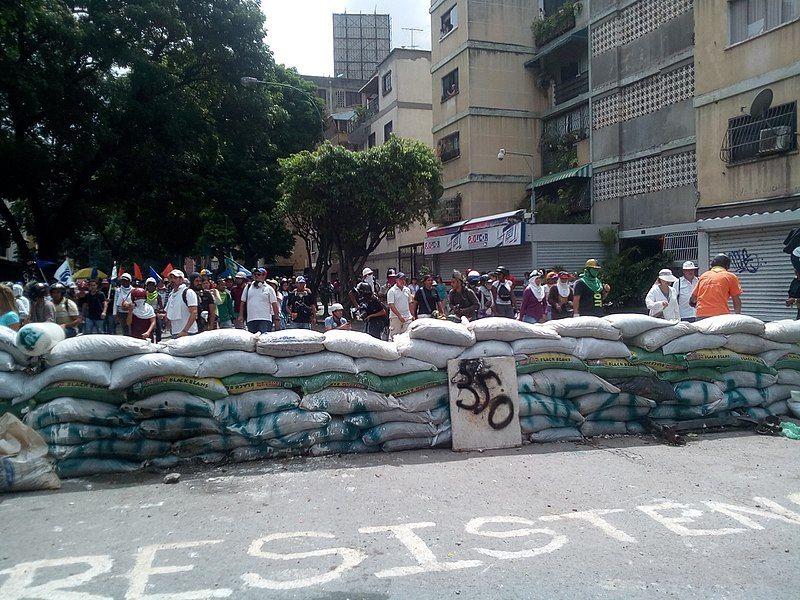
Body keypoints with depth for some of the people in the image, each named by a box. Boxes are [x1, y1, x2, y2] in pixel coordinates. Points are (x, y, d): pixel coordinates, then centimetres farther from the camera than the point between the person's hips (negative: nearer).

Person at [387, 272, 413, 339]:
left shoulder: (407, 290, 12)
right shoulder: (392, 291, -6)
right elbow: (391, 305, -12)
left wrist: (411, 315, 13)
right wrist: (399, 315, -19)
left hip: (407, 317, 5)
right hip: (395, 317, -5)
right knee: (394, 336, -2)